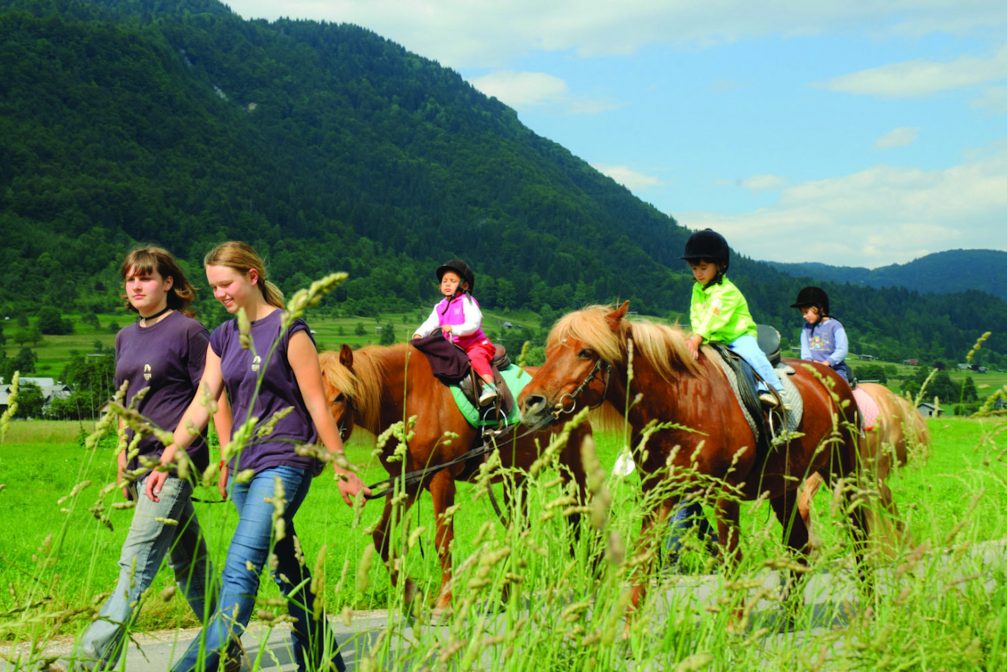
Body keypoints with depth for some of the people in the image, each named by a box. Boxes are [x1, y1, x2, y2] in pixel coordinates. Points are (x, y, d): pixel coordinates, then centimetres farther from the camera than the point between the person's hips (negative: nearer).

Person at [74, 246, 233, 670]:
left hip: (174, 461, -8)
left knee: (136, 565, -13)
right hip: (141, 461, 8)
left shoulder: (188, 332, -7)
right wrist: (122, 460, 21)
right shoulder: (126, 338, 15)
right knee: (189, 563, 15)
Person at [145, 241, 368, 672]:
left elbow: (318, 407, -8)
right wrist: (165, 460, 1)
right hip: (244, 465, 7)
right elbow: (200, 406, 9)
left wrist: (343, 471, -7)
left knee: (240, 568, -17)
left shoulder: (289, 332, -8)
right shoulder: (224, 338, 12)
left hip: (284, 462, -7)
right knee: (286, 570, 12)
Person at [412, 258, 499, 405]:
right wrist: (419, 334, -16)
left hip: (476, 344, -8)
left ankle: (489, 386, -47)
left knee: (476, 356, -36)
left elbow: (473, 324, -18)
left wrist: (454, 329, -31)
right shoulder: (440, 307, 15)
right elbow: (430, 324, 5)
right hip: (454, 348, 8)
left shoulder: (467, 302, -5)